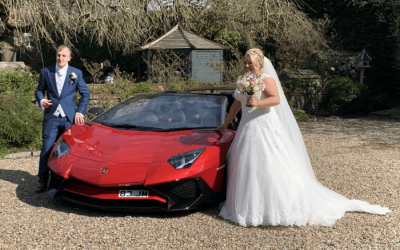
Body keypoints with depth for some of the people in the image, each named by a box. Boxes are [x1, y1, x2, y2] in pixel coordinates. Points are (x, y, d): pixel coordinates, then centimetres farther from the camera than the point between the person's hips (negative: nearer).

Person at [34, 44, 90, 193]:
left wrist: (80, 112, -1)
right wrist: (41, 101, -9)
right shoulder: (46, 72, 7)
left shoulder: (76, 73, 5)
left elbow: (85, 94, 8)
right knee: (46, 149, -3)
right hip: (51, 118, 0)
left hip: (69, 118, 0)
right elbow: (39, 91, 13)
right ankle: (42, 181, 5)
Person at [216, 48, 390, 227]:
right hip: (247, 129, 8)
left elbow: (276, 99, -19)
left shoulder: (266, 79, -6)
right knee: (248, 167, 8)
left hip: (266, 128, -8)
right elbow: (236, 105, 24)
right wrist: (225, 124, 25)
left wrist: (258, 103, -32)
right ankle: (250, 206, 18)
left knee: (273, 167, -10)